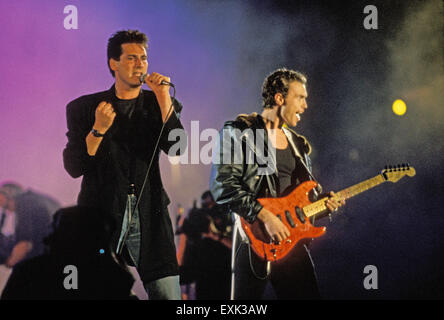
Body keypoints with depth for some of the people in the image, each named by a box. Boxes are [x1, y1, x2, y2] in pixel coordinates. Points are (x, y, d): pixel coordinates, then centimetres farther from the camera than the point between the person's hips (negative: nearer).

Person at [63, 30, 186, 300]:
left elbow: (179, 149, -5)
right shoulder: (84, 108, 7)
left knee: (168, 293, -7)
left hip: (149, 217, 1)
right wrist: (99, 129, -15)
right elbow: (73, 168, -1)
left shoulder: (159, 104, 12)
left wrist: (163, 98, -10)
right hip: (101, 215, -1)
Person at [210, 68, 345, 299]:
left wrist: (322, 204, 5)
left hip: (292, 240, 7)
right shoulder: (239, 132, -3)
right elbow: (222, 186, -14)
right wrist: (265, 216, -20)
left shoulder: (298, 144, 20)